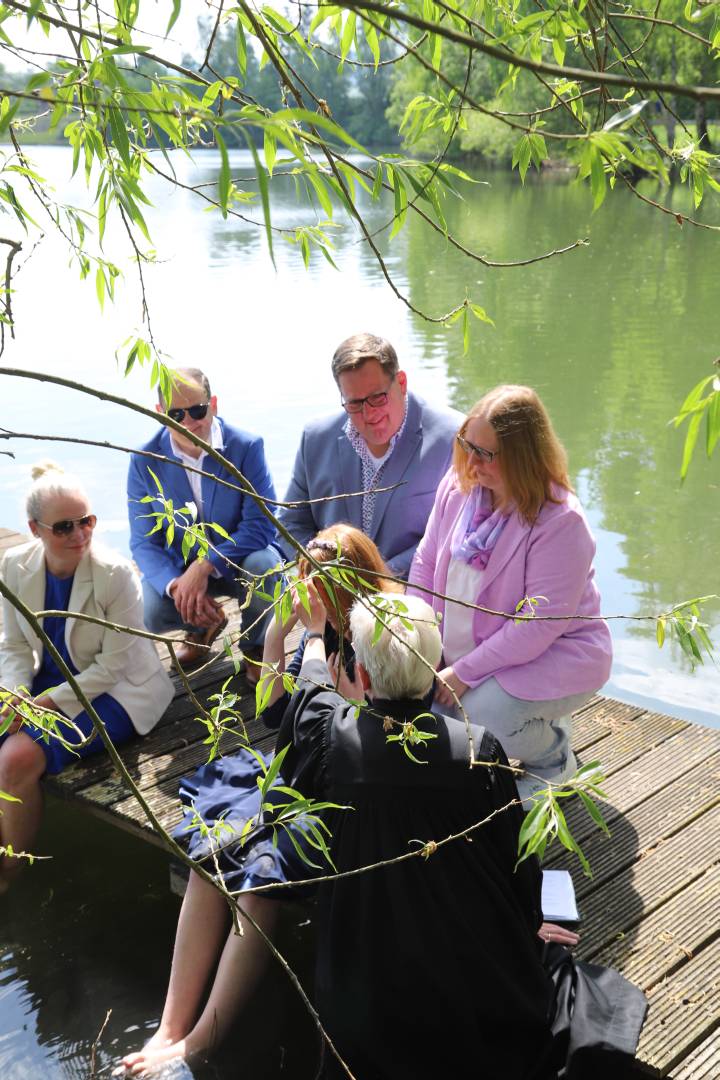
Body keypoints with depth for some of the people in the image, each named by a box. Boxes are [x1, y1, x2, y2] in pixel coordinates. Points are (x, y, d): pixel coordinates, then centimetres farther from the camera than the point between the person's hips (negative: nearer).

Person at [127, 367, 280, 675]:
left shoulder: (247, 447, -16)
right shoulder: (144, 461, -10)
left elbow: (262, 523, -21)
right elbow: (144, 542, -9)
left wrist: (204, 566, -33)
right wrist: (176, 585, -30)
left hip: (237, 561, -2)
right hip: (179, 566, 2)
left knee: (263, 564, -36)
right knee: (142, 613, -25)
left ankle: (255, 646, -2)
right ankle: (203, 626, 14)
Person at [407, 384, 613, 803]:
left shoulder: (561, 522, -25)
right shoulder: (458, 486, -5)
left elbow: (540, 622, -26)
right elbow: (426, 564, 4)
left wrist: (464, 673, -23)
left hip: (552, 655, -7)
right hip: (462, 649, 7)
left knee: (479, 716, -32)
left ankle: (555, 757, 6)